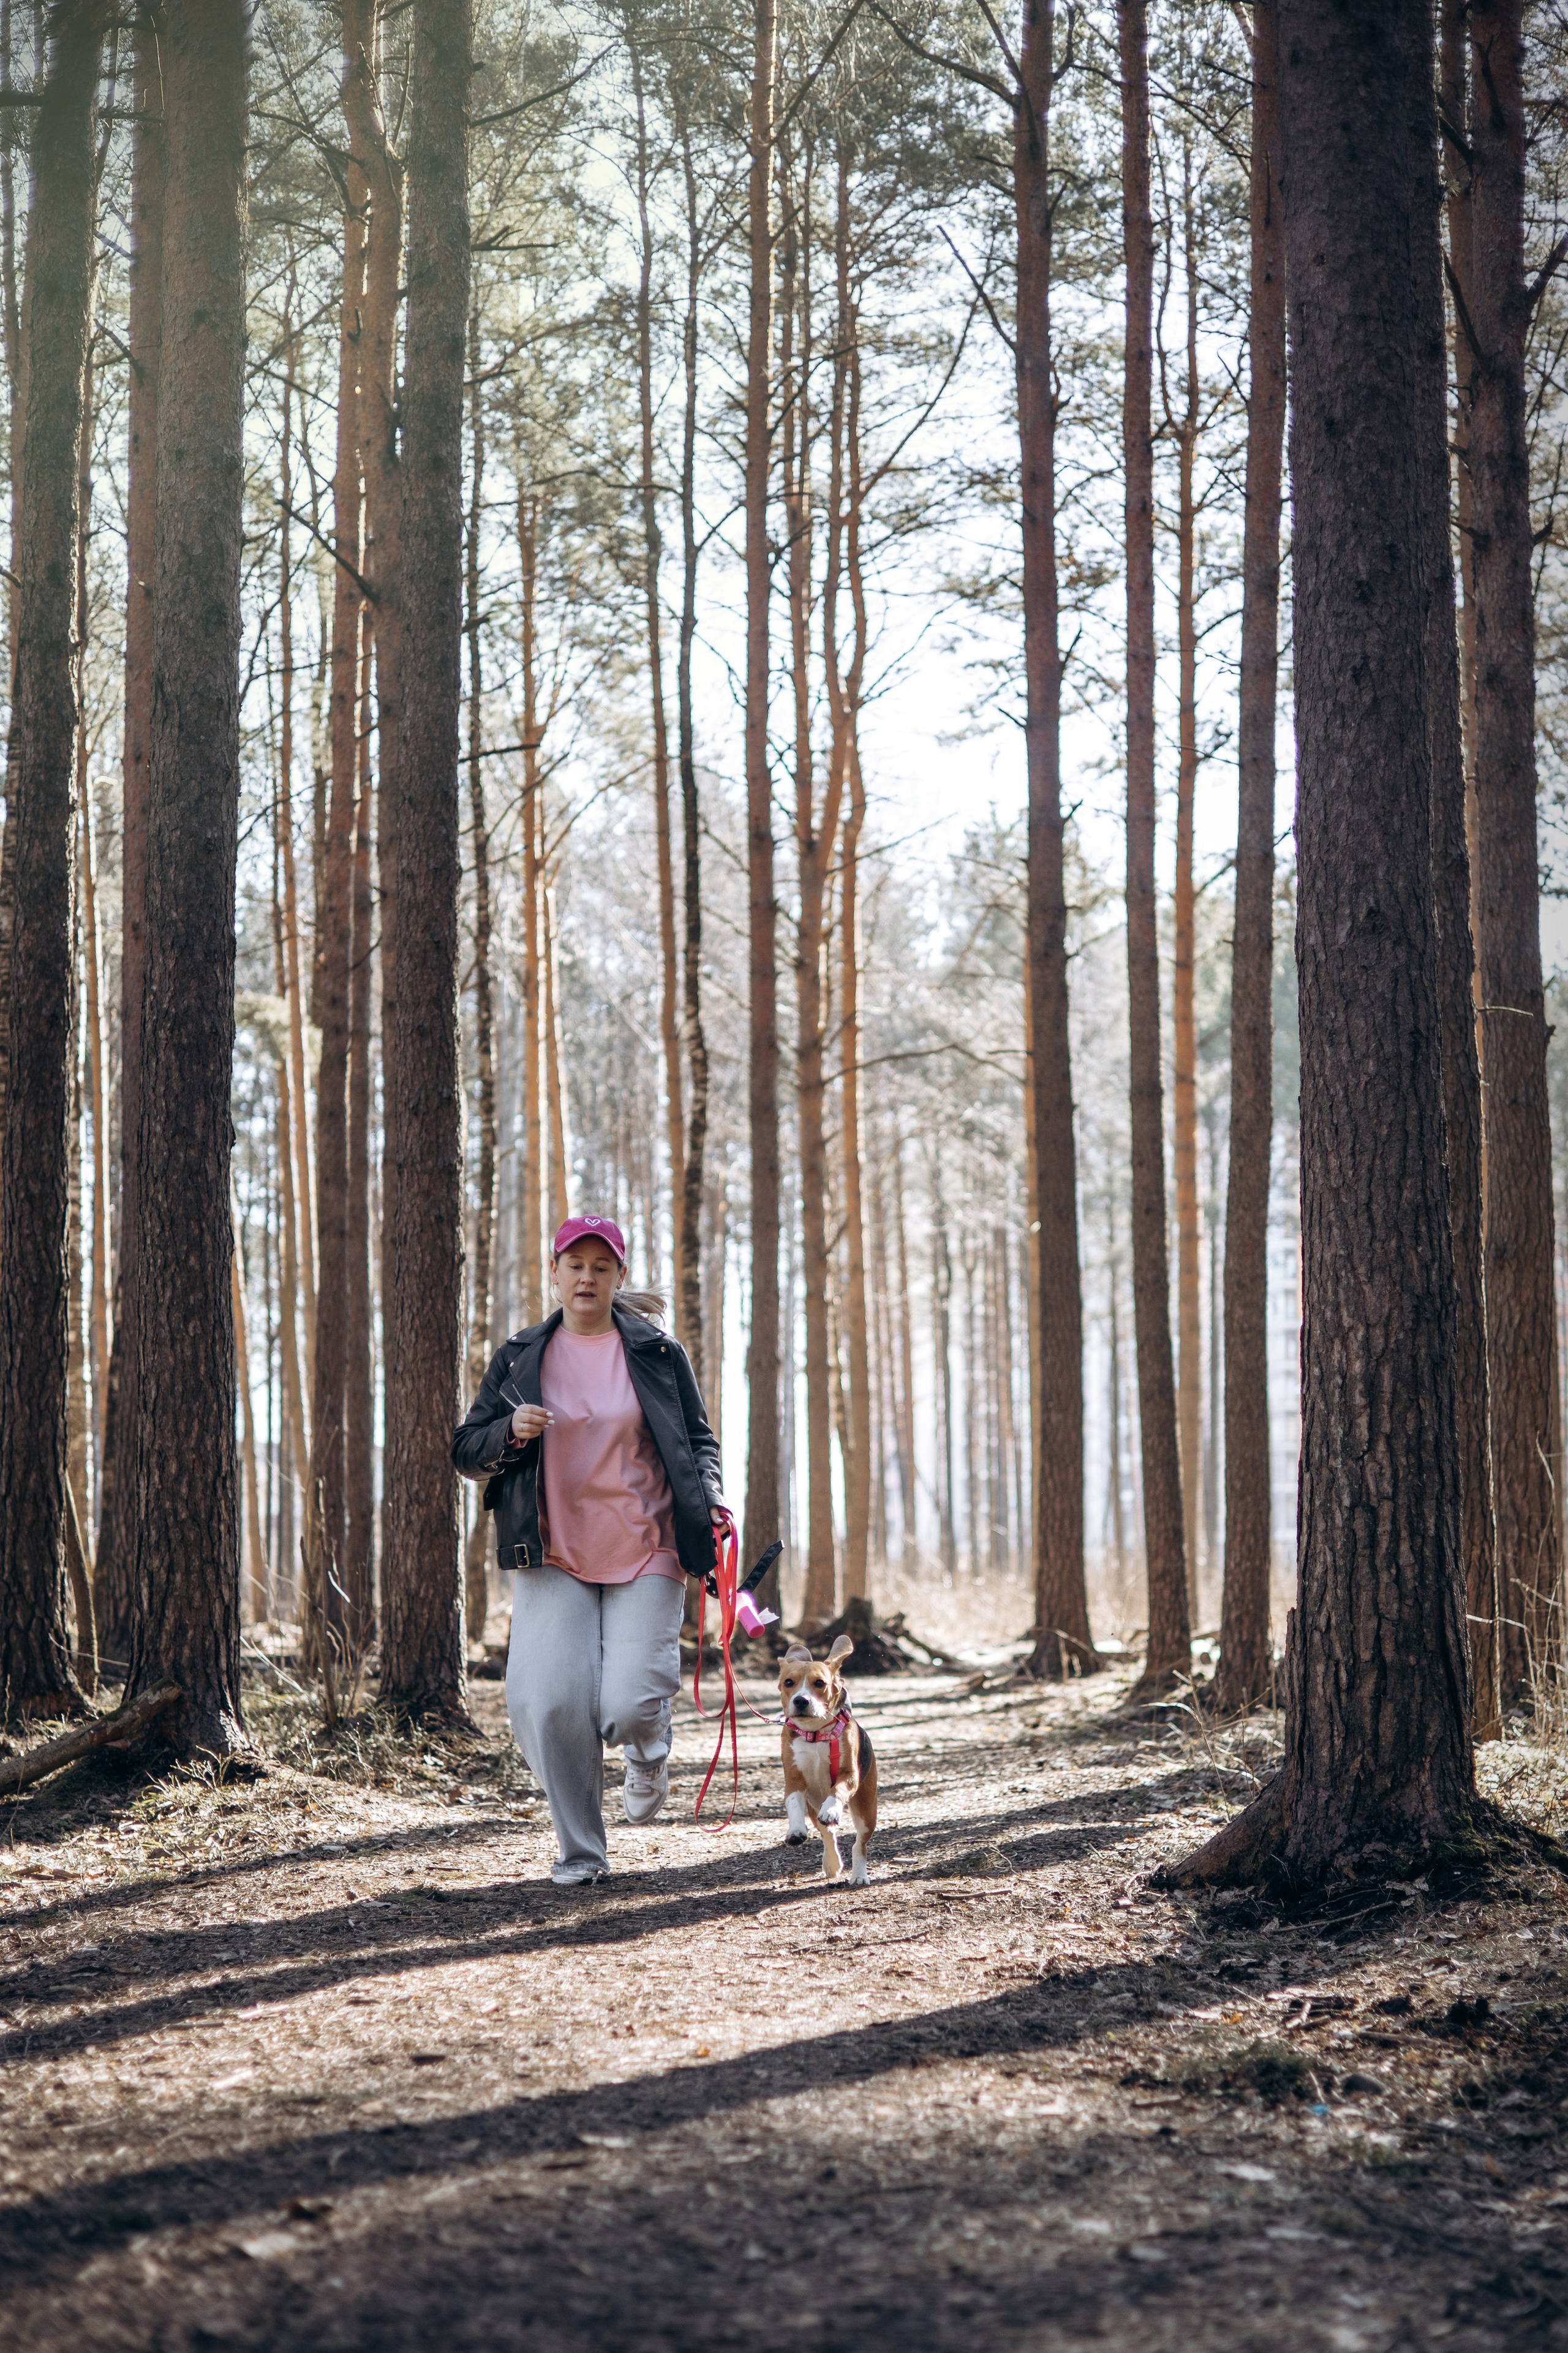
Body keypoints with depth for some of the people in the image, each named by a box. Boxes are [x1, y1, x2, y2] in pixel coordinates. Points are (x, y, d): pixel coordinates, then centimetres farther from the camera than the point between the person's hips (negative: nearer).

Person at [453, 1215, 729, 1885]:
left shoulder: (659, 1352, 5)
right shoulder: (520, 1357, 8)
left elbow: (698, 1439, 11)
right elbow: (467, 1450, 9)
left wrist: (709, 1496, -8)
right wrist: (510, 1432, -12)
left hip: (645, 1553, -1)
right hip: (554, 1556, 1)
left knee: (629, 1708, -11)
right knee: (548, 1704, -13)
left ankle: (649, 1747, 29)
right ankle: (580, 1849, 8)